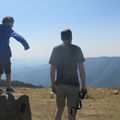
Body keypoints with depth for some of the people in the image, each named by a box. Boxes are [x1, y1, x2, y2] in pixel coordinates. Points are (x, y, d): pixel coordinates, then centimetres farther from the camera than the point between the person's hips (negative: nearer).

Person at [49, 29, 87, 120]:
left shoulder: (56, 50, 2)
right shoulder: (76, 49, -3)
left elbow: (52, 69, 2)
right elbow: (81, 69, -5)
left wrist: (53, 84, 11)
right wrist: (84, 85, 1)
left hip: (59, 84, 3)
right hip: (73, 85, -2)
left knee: (59, 110, 16)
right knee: (72, 112, 5)